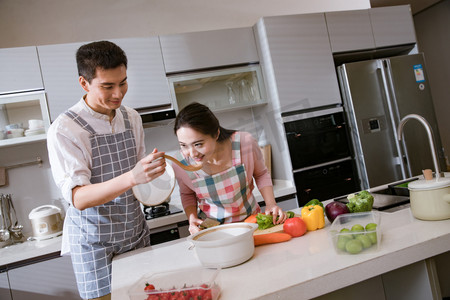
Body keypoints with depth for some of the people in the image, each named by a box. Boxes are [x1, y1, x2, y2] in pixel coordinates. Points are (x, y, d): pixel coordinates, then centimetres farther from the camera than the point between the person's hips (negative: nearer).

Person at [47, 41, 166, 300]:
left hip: (136, 234, 5)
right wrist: (131, 178, -40)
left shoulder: (132, 118, 2)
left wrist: (153, 170, -9)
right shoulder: (64, 130, -17)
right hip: (94, 243, -5)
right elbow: (78, 198, -25)